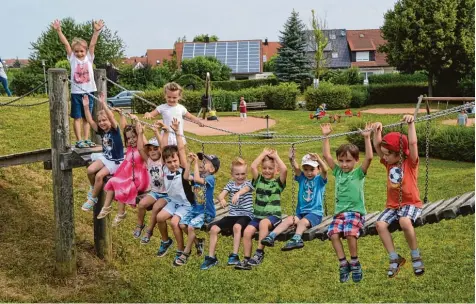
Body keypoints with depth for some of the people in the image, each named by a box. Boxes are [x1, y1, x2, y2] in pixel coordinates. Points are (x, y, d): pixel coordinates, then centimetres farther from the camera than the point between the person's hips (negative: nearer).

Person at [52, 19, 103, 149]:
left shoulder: (89, 58, 4)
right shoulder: (72, 58, 2)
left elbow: (92, 44, -8)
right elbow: (66, 43, -7)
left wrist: (97, 31, -20)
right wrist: (58, 31, -16)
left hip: (88, 91, 1)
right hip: (76, 92, -1)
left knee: (86, 117, 9)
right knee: (77, 117, 1)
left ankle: (86, 139, 15)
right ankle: (79, 141, 5)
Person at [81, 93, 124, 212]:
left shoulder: (115, 130, -15)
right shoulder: (100, 131, 1)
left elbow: (112, 117, -33)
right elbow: (90, 121, -7)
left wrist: (103, 103, -42)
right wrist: (86, 106, -17)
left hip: (116, 161, -6)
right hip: (105, 157, 6)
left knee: (99, 175, -22)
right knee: (90, 170, -17)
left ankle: (92, 199, -4)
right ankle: (93, 188, 12)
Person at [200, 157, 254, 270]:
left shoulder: (248, 183, -1)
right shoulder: (230, 184, 10)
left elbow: (245, 189, -27)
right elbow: (221, 195, -7)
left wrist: (237, 194, -51)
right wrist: (222, 199, -33)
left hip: (245, 215, -4)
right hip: (232, 215, 4)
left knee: (236, 226, -37)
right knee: (214, 228, -15)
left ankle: (234, 256, -31)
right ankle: (211, 257, -6)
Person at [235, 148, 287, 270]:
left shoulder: (278, 182, 4)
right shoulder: (259, 180, 12)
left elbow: (284, 169, -16)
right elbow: (253, 167, -6)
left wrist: (275, 156, -3)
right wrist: (264, 153, 2)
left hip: (273, 216, -3)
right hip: (258, 215, 3)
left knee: (263, 223, -36)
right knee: (247, 231, -22)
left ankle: (259, 253, -28)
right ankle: (247, 259, -10)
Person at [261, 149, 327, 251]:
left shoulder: (320, 179, 3)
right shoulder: (302, 178, 12)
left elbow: (325, 170, -19)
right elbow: (296, 168, -7)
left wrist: (318, 159, -39)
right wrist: (292, 159, -28)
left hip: (315, 213, -3)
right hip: (300, 212, 3)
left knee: (303, 221, -33)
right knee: (289, 219, -23)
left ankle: (296, 239, -54)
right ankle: (271, 236, -36)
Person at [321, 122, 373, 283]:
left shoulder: (359, 173, 3)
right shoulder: (338, 172, 14)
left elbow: (369, 157, -11)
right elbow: (326, 156, 11)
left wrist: (367, 138, -16)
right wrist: (326, 136, 7)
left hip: (356, 211, -4)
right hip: (339, 212, 4)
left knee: (350, 233, -29)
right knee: (333, 234, -22)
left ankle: (355, 263, -8)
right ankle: (343, 264, -10)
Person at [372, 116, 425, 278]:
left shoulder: (410, 162, -5)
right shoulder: (389, 163, 8)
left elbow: (413, 143, -20)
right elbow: (377, 145, 0)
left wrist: (411, 124, -25)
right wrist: (377, 130, -11)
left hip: (411, 203, -5)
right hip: (392, 205, 5)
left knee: (405, 222, -36)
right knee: (380, 224, -22)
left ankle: (416, 256, -14)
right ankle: (395, 258, -9)